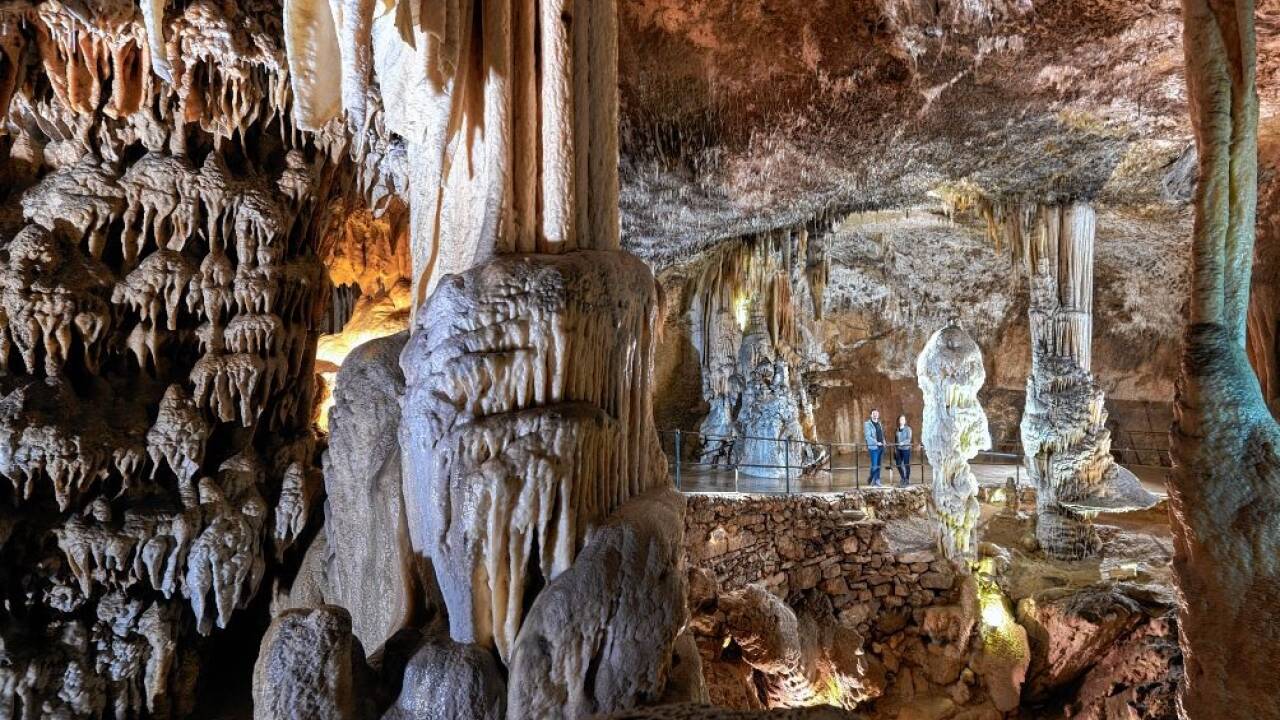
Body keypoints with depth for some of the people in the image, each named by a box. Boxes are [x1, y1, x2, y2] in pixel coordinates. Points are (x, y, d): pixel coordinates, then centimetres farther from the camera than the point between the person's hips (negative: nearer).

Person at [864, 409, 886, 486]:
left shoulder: (879, 424, 18)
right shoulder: (867, 424, -4)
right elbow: (868, 436, -13)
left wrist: (884, 443, 6)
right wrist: (876, 443, -19)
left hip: (880, 447, 6)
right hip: (873, 447, -6)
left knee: (878, 465, 7)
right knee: (874, 465, -8)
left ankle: (877, 481, 13)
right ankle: (872, 480, 6)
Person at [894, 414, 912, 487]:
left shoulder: (908, 429, -4)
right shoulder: (897, 429, 10)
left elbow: (909, 439, -11)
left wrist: (903, 443, -26)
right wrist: (895, 448, 10)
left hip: (906, 449, -5)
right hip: (898, 449, 5)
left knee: (906, 465, -1)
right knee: (898, 464, 8)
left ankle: (907, 480, 11)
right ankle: (902, 478, 28)